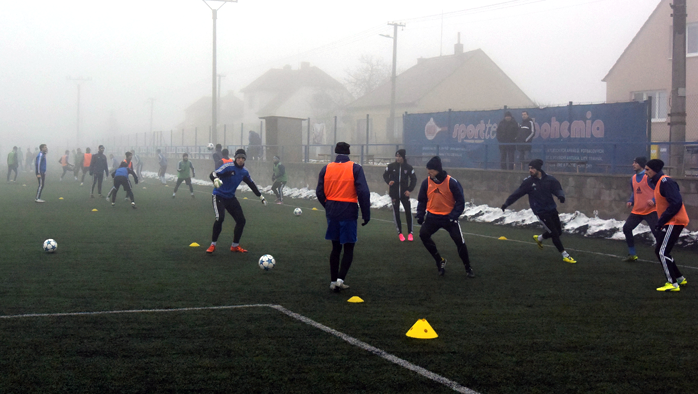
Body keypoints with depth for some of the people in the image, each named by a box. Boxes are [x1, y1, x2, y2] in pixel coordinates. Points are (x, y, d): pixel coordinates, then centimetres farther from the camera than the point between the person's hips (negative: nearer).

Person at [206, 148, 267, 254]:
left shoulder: (244, 172, 3)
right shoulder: (228, 166, -17)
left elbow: (251, 184, 18)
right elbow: (212, 174, -26)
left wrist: (260, 196, 22)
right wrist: (215, 179, -49)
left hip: (231, 197, 7)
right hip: (219, 196, -7)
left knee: (241, 220, 3)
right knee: (220, 218, -25)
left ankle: (235, 246, 20)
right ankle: (213, 245, -10)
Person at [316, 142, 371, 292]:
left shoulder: (326, 169, 3)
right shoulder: (355, 168, -7)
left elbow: (319, 192, 3)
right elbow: (363, 192, -13)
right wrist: (366, 214, -7)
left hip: (332, 212, 4)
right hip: (349, 212, -4)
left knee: (336, 247, 15)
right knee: (349, 248, 6)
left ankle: (333, 282, 17)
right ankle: (340, 279, -9)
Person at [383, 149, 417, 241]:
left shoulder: (408, 167, -5)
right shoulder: (391, 166, -5)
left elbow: (414, 179, 3)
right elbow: (385, 175, 8)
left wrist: (409, 189, -8)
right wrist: (389, 181, -13)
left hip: (404, 193, 0)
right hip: (394, 193, 1)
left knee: (408, 212, -3)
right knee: (396, 213, 4)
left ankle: (410, 233, 9)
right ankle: (399, 233, 16)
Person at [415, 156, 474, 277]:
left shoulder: (452, 182, -16)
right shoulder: (427, 182, -5)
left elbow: (460, 201, -10)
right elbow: (422, 200, 7)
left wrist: (453, 216, -18)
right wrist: (420, 215, -2)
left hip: (449, 217, -3)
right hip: (432, 216, 3)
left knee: (459, 241, -7)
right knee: (423, 234, -15)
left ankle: (468, 268, 12)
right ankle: (439, 261, 1)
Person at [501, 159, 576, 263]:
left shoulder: (549, 179, -4)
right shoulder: (528, 182, -8)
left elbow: (557, 189, -8)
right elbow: (517, 193, -4)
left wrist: (560, 195, -30)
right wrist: (507, 203, -4)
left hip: (552, 209, 4)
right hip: (541, 212, -4)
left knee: (558, 232, 13)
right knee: (554, 234, -7)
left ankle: (539, 238, 39)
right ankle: (565, 255, 4)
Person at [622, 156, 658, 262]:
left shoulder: (649, 176, -12)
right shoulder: (633, 178, 10)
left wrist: (653, 200, -25)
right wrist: (630, 201, 7)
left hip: (650, 210, -8)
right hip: (637, 210, 8)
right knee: (626, 228, 6)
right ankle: (632, 254, 18)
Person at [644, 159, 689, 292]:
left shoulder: (666, 182, -17)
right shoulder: (658, 182, 14)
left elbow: (676, 203, -24)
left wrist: (661, 221, -21)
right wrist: (660, 222, 12)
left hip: (674, 222, -10)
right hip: (669, 222, 10)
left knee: (662, 252, -11)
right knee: (660, 251, 15)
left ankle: (673, 284, -7)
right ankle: (679, 279, 24)